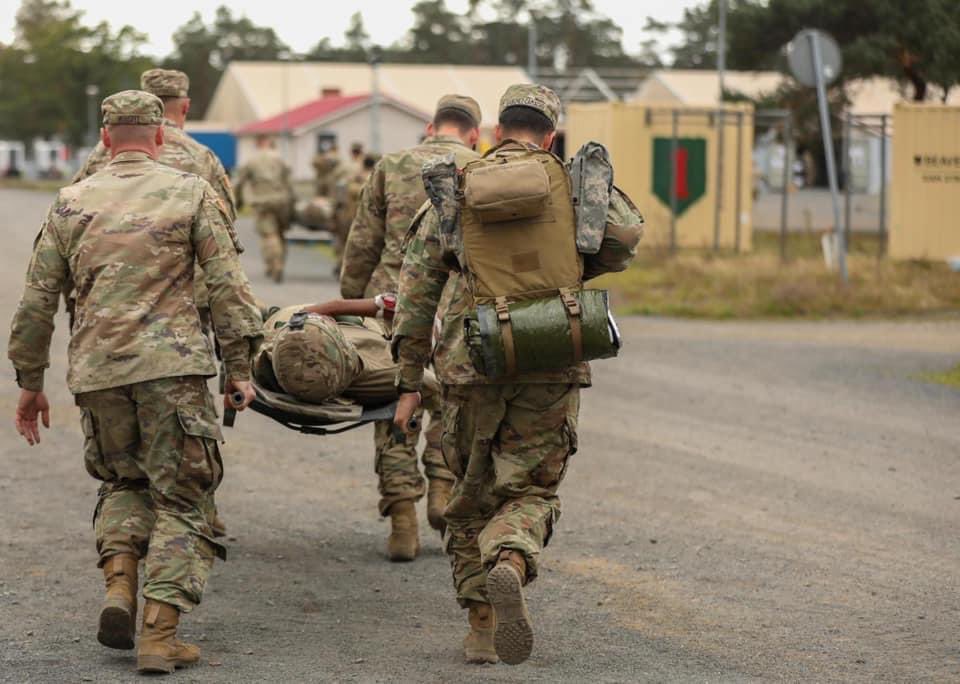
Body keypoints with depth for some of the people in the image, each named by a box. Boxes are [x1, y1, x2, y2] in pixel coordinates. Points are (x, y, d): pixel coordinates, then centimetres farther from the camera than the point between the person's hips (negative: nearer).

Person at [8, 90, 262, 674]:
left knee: (123, 482, 24)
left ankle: (119, 587, 2)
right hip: (172, 364, -3)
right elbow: (227, 285, -2)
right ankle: (160, 635, -4)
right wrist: (240, 367, 3)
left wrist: (30, 381, 20)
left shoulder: (72, 203, 10)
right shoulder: (191, 192, 3)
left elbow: (37, 301, 11)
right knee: (180, 498, 4)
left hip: (97, 372, 3)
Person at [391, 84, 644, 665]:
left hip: (474, 361, 1)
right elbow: (626, 234, -5)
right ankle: (510, 564, -26)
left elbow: (417, 288, 8)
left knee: (473, 496, 15)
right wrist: (575, 272, 15)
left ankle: (481, 627, 14)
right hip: (553, 362, -1)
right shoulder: (571, 181, 7)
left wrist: (409, 381, 11)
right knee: (531, 492, 6)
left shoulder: (455, 191, 10)